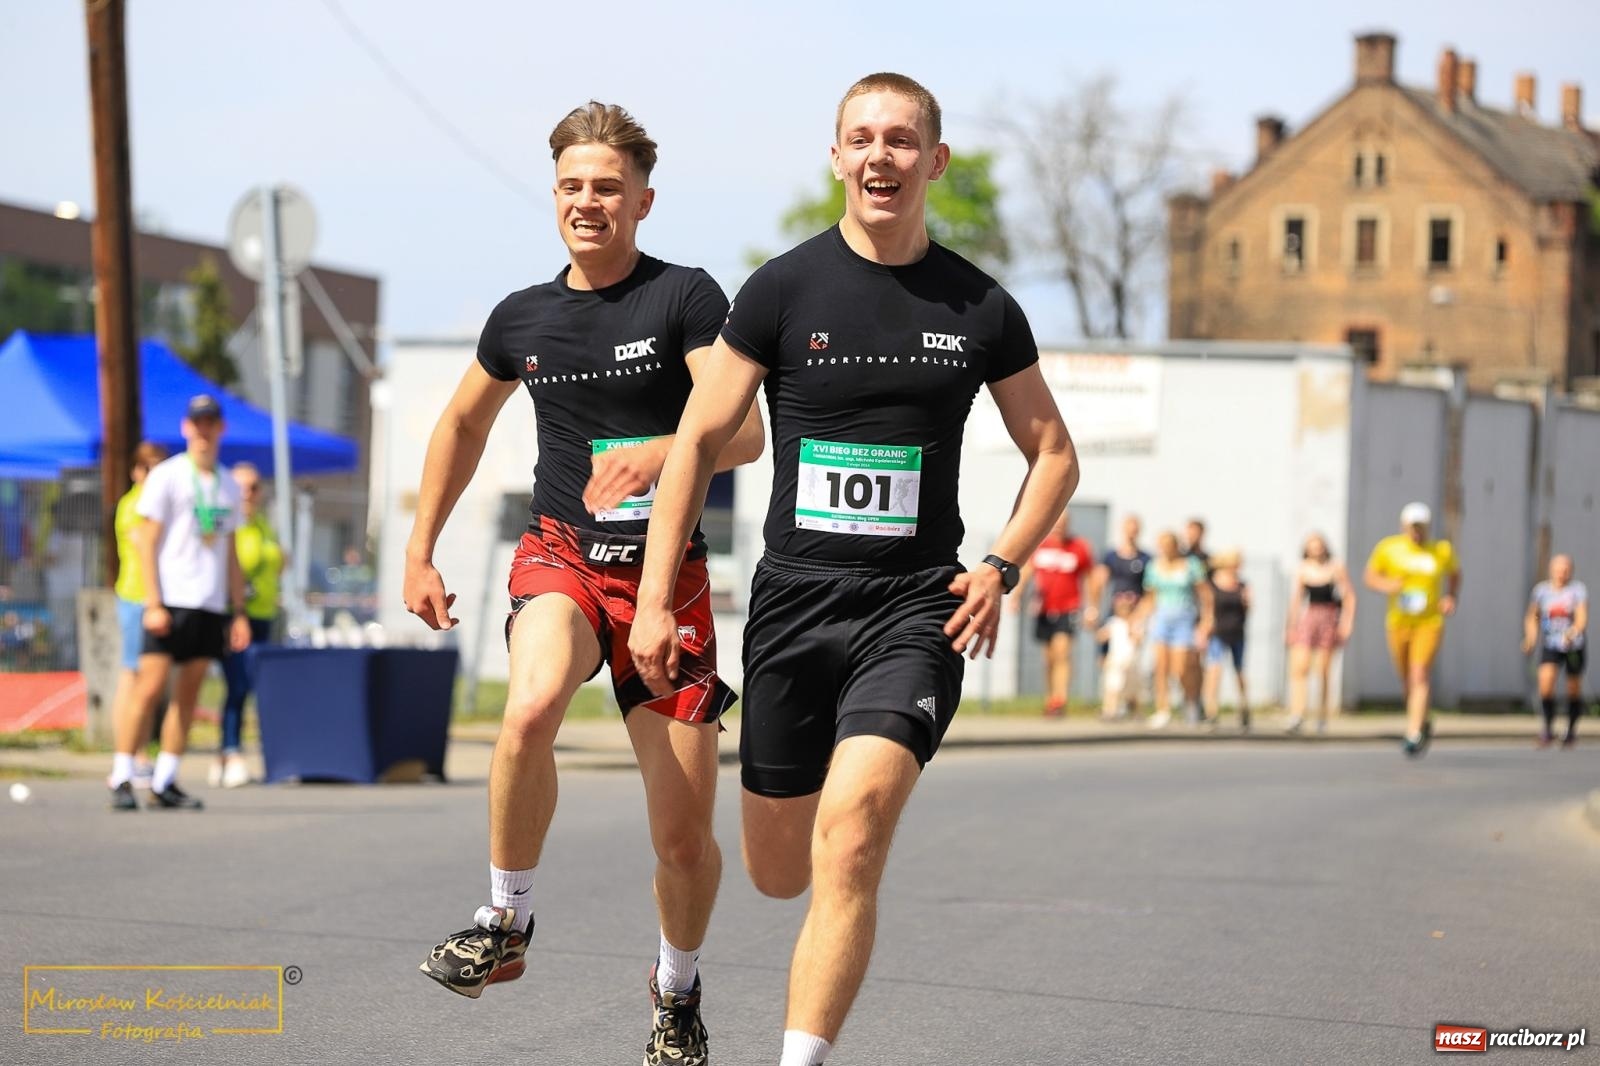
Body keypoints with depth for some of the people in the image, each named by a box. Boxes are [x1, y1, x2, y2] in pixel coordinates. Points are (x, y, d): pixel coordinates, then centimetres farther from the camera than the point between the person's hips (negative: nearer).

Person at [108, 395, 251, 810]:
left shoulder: (227, 486, 15)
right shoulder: (166, 476, 0)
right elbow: (147, 542, -4)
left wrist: (239, 611, 14)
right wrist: (153, 603, -13)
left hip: (210, 606, 5)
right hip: (170, 602, -5)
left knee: (189, 694, 4)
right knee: (150, 687, -11)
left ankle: (164, 784, 7)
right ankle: (121, 779, -6)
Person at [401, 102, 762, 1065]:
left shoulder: (686, 297, -5)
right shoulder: (523, 319, 8)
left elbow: (745, 434, -16)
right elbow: (463, 424, 26)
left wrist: (654, 455, -35)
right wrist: (421, 551, 23)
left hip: (668, 570, -2)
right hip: (562, 554, 2)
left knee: (685, 835, 0)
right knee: (531, 710, -34)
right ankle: (507, 923, -14)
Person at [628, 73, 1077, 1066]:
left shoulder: (981, 308, 3)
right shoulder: (783, 290, 0)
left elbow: (1055, 453, 14)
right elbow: (698, 441, 4)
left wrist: (1001, 567, -1)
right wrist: (654, 599, -1)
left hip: (916, 610, -1)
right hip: (794, 601, 1)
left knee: (849, 839, -20)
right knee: (779, 873, 9)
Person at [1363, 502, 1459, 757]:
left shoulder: (1442, 551, -2)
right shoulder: (1388, 548, -2)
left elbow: (1455, 574, 16)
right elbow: (1369, 576, 5)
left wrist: (1451, 597, -1)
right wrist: (1385, 585, -17)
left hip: (1430, 622, -2)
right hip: (1398, 622, 2)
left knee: (1420, 676, -16)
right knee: (1406, 680, 10)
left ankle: (1413, 735, -21)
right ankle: (1423, 723, 36)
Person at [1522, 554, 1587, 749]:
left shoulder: (1578, 590, -8)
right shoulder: (1541, 590, 0)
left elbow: (1582, 616, -21)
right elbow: (1532, 616, 15)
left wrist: (1574, 631, -41)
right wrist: (1531, 637, -1)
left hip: (1574, 646, -1)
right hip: (1550, 646, 1)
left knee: (1574, 689, 8)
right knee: (1545, 682, -20)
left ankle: (1571, 730, 31)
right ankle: (1548, 728, -3)